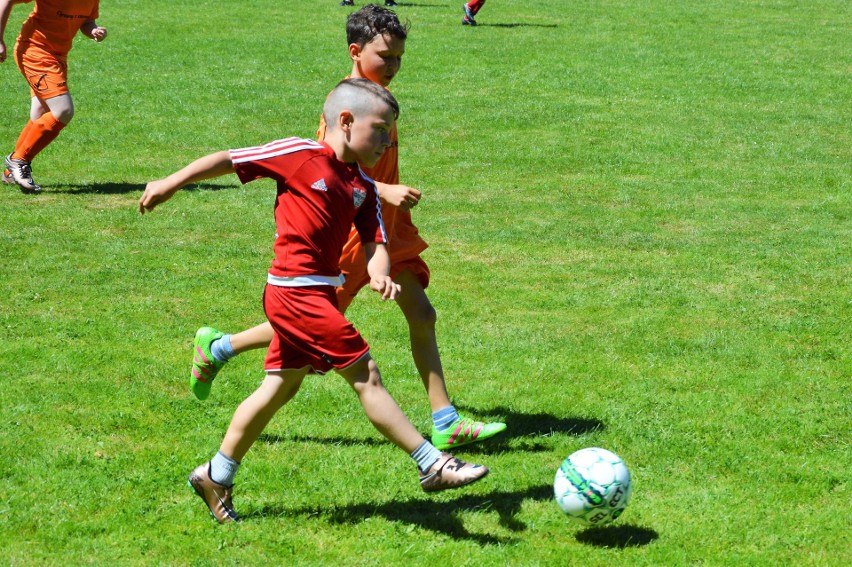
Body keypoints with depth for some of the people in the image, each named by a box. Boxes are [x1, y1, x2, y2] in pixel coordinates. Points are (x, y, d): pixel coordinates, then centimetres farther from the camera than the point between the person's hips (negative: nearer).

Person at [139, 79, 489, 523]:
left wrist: (379, 273, -20)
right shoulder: (299, 155, -9)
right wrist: (172, 183, 1)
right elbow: (228, 160, -3)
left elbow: (374, 243, 2)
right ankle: (433, 466, -5)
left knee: (280, 388, 16)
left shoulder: (363, 188, 10)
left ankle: (216, 477, 28)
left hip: (317, 294, 9)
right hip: (296, 291, -9)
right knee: (365, 375, -8)